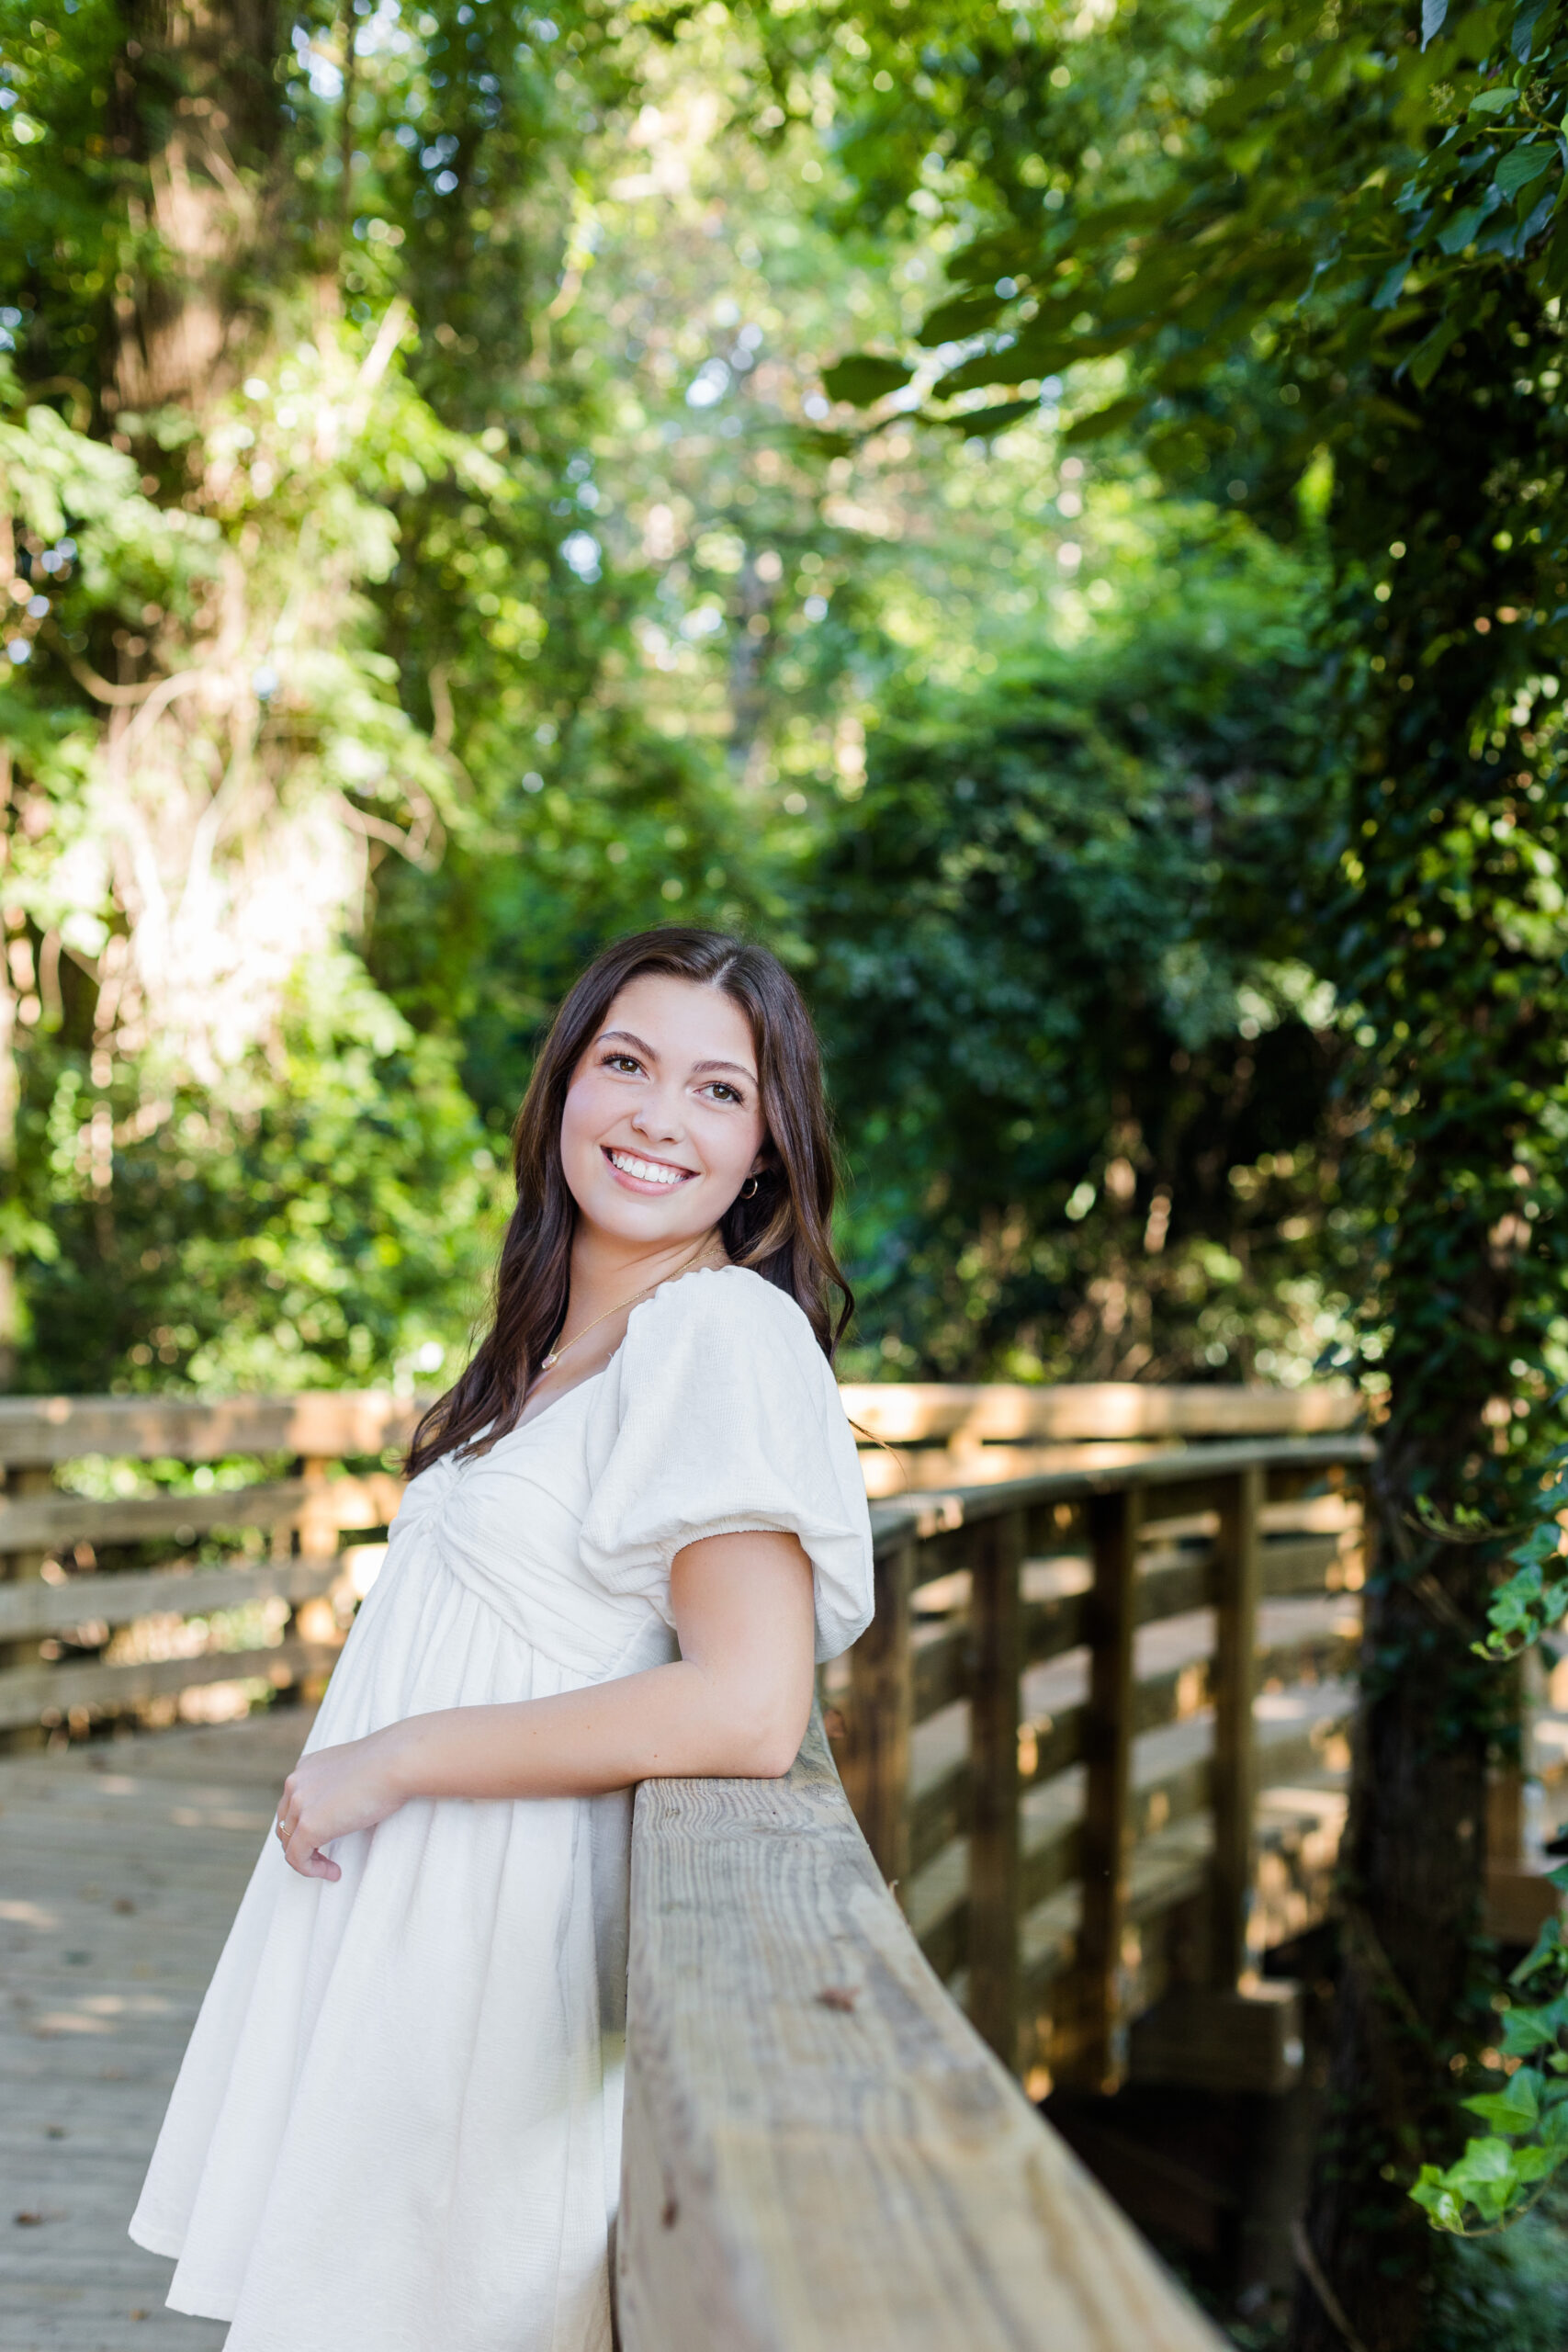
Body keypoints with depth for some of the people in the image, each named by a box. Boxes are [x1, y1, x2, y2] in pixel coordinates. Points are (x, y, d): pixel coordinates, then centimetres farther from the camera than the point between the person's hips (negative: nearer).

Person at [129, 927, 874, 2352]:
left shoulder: (727, 1336, -16)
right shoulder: (564, 1345, 12)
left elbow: (745, 1709, -26)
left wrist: (390, 1760, -19)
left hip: (507, 1954, -8)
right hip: (408, 1942, 8)